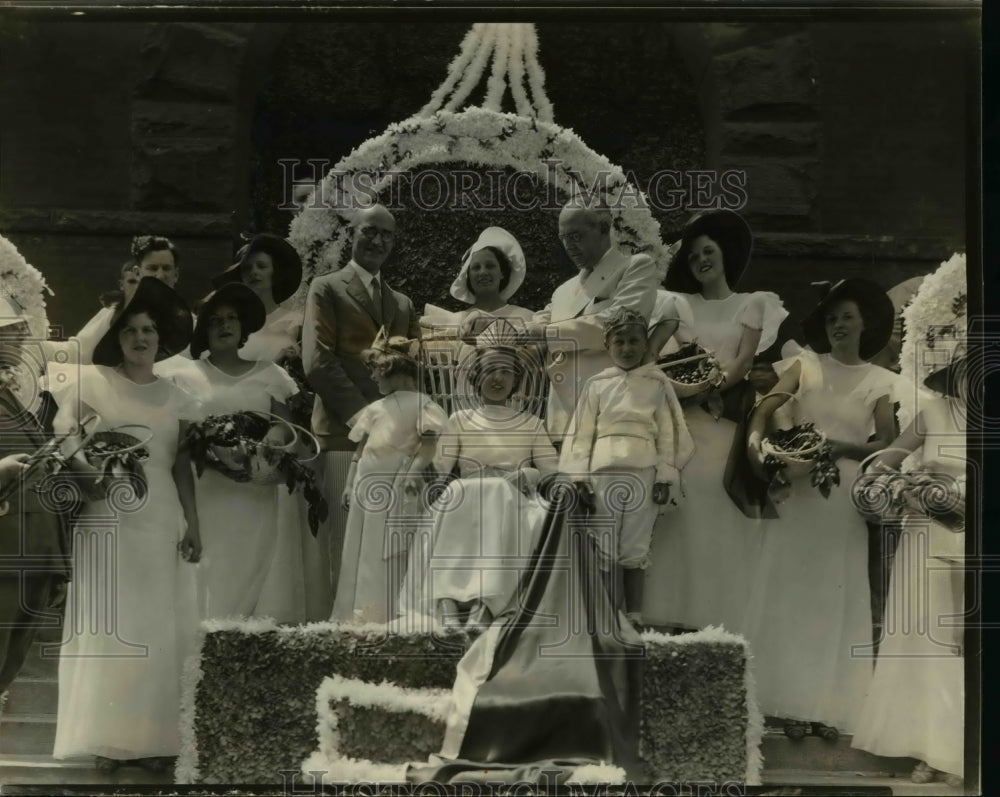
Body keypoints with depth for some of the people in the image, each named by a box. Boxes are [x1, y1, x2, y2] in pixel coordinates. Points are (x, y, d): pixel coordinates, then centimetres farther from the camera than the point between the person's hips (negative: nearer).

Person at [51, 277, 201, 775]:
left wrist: (192, 524, 3)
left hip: (160, 525, 3)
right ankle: (108, 738, 1)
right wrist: (97, 464, -18)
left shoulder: (176, 398, 11)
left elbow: (183, 468, 11)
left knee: (158, 628, 2)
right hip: (104, 522, -3)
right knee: (107, 626, -3)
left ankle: (152, 737, 7)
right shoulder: (91, 382, 3)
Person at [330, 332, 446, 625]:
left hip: (397, 490, -7)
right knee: (361, 554, 6)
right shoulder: (375, 409, 20)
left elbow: (430, 443, -11)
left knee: (390, 558, -8)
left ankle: (389, 615, -7)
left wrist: (415, 470, -25)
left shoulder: (420, 404, 0)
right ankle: (359, 615, 11)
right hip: (368, 486, 7)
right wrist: (349, 485, 15)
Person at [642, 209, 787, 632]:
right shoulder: (681, 305, 17)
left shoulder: (752, 305, 10)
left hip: (727, 425, -2)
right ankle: (677, 610, -5)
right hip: (683, 422, 2)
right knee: (682, 512, -5)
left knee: (722, 514, -8)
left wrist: (713, 385, -16)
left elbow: (744, 361, -1)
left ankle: (721, 612, -8)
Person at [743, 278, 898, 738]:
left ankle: (829, 705, 9)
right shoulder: (805, 366, 5)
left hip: (846, 496, 1)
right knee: (791, 591, 0)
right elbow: (766, 407, -8)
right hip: (797, 491, 0)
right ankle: (792, 702, 5)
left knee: (838, 596, 3)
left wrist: (846, 449, -15)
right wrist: (755, 437, -28)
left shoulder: (879, 381, 6)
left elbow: (886, 443, 3)